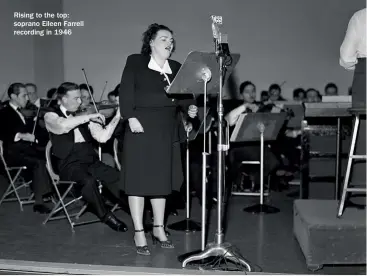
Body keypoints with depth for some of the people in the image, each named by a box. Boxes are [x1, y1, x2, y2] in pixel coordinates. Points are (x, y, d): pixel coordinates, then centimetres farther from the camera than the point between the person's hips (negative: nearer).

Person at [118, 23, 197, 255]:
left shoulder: (177, 68, 12)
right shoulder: (135, 62, 1)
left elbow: (183, 97, 5)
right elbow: (126, 92, -7)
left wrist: (189, 112, -14)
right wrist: (131, 117, -18)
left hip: (167, 131, 5)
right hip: (141, 128, -5)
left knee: (162, 179, 12)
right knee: (138, 179, -1)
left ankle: (159, 228, 26)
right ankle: (139, 232, 10)